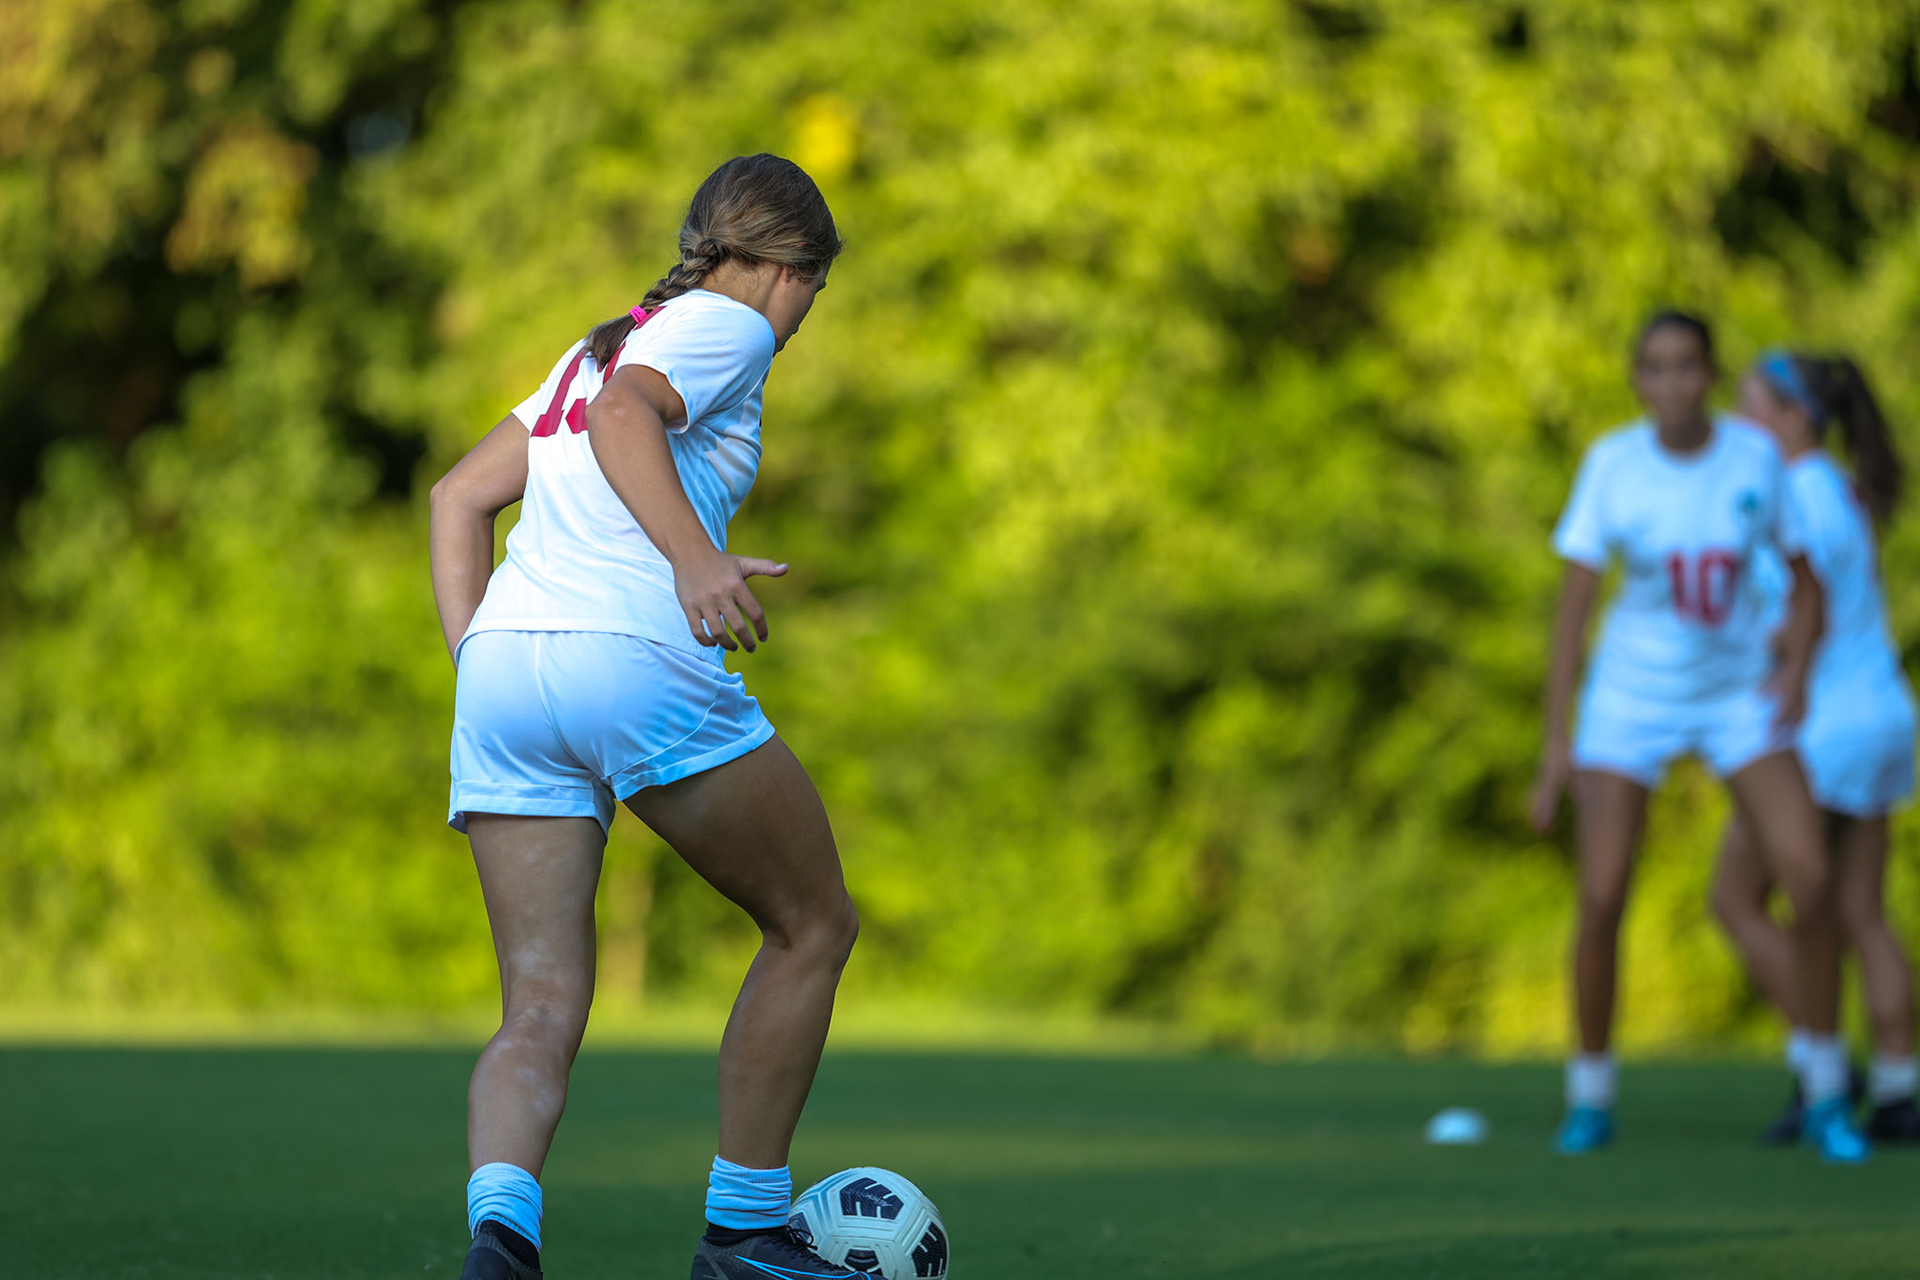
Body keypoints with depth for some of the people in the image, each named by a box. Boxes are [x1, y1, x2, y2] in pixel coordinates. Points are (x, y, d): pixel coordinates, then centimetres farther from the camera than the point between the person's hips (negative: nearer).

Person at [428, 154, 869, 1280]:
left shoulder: (606, 340, 29)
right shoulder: (729, 326, 6)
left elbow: (460, 496, 25)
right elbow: (624, 414, -15)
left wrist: (477, 657, 18)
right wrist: (695, 555, -28)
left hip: (504, 670, 7)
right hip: (638, 663, -7)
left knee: (543, 1009, 0)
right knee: (815, 924, 13)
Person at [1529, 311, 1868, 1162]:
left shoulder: (1756, 455, -10)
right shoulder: (1612, 463, -13)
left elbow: (1807, 583, 0)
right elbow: (1574, 603, -11)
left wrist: (1797, 669, -20)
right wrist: (1556, 741, -15)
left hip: (1736, 694, 1)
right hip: (1630, 695, -1)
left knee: (1809, 878, -15)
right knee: (1601, 901, -11)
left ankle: (1827, 1094, 1)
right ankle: (1590, 1097, 12)